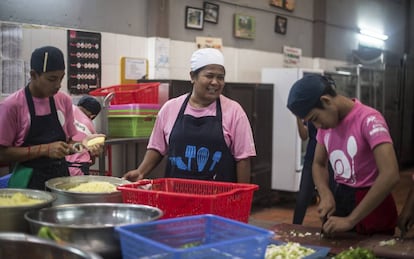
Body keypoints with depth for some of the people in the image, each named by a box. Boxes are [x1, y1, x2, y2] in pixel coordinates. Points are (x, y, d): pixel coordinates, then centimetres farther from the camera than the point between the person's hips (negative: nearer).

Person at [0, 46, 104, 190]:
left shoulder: (64, 101, 3)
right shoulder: (12, 105, -10)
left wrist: (82, 143, -9)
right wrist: (45, 149, -19)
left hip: (61, 176, 4)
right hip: (29, 182, -4)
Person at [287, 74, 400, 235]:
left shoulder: (369, 120, -21)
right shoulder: (326, 122, 0)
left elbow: (390, 175, -31)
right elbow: (319, 164, 11)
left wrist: (350, 220, -31)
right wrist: (326, 195, -10)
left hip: (371, 208, -6)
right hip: (340, 199, 6)